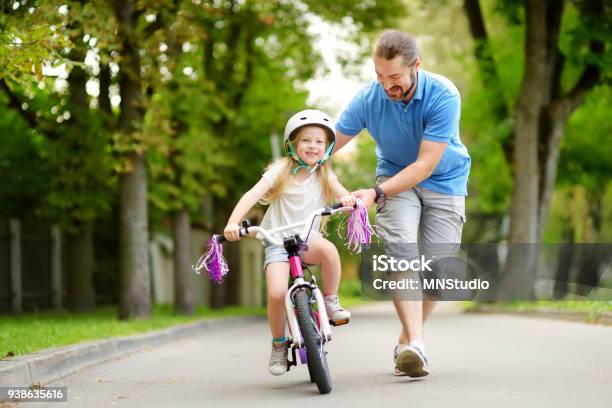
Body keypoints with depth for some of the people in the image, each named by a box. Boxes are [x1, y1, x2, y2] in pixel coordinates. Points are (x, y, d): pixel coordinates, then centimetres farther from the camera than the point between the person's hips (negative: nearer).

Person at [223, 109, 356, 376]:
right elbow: (252, 195, -13)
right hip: (276, 241, -1)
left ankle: (331, 302, -12)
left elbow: (343, 195, -11)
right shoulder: (281, 171, -2)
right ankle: (278, 345, 1)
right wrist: (233, 223, -28)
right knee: (277, 293, -24)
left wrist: (347, 199, -37)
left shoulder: (325, 176, 5)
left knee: (328, 249, -35)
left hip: (307, 239, 1)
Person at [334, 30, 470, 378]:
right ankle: (415, 343, -32)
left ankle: (406, 340, 14)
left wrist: (377, 193, -36)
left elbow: (425, 164, -29)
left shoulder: (443, 96, -28)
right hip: (396, 176, 1)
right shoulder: (368, 98, -20)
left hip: (443, 180, -1)